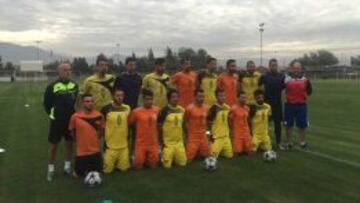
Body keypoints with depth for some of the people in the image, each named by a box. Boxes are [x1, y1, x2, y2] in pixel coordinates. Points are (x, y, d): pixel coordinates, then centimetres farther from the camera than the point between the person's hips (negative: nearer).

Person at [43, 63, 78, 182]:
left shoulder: (75, 85, 2)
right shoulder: (52, 86, -9)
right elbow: (46, 103, -1)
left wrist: (74, 113, 7)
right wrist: (52, 114, 2)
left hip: (71, 120, 3)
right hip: (57, 121, -3)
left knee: (69, 143, 12)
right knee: (53, 145, 4)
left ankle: (67, 166, 27)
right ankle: (51, 169, 18)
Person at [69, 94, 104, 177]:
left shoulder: (99, 116, -8)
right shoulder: (75, 117, -13)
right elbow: (72, 133, 2)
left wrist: (94, 139, 1)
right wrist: (81, 141, 4)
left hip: (95, 151, 1)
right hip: (81, 152, -1)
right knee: (78, 174, 10)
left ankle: (89, 169, 39)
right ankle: (86, 168, 40)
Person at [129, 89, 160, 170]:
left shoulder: (157, 110, -3)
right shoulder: (136, 111, -11)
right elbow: (131, 125, 1)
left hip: (153, 143, 2)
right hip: (140, 143, -2)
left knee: (153, 165, 10)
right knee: (138, 166, 3)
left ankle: (146, 160, 39)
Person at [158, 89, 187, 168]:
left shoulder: (181, 110, 4)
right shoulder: (164, 110, -12)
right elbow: (159, 127, -9)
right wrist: (161, 141, -11)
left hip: (179, 142, 5)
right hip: (168, 142, -5)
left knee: (183, 162, 5)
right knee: (167, 165, -4)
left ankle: (173, 158, 32)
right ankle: (161, 156, 26)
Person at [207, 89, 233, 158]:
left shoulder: (227, 108, 5)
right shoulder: (214, 109, -16)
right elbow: (209, 123, -13)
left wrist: (229, 132, 16)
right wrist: (211, 135, -15)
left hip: (226, 136, 6)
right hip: (217, 137, -6)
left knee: (229, 155, 9)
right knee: (213, 155, -10)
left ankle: (220, 151, 32)